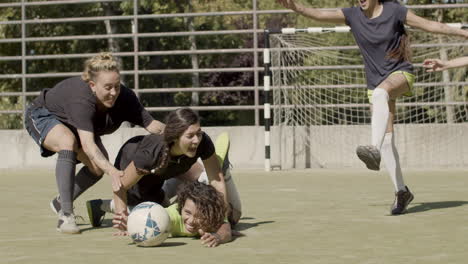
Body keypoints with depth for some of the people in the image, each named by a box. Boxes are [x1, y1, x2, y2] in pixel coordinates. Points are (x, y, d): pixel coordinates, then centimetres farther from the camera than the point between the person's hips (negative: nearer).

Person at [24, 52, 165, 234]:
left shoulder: (124, 97, -27)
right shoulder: (82, 98, -43)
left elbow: (151, 124, -30)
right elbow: (87, 144, -52)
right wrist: (111, 171, -65)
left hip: (72, 125, 7)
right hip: (42, 117, -6)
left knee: (98, 166, -11)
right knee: (68, 142, -36)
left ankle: (61, 202, 17)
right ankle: (65, 215, -33)